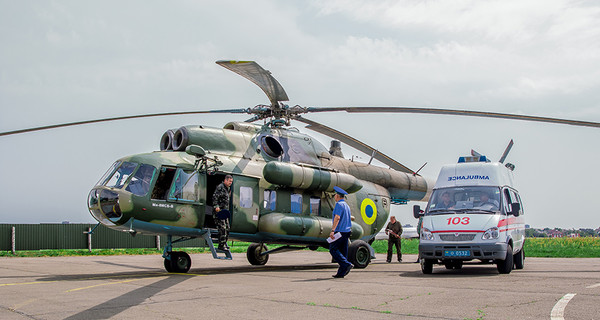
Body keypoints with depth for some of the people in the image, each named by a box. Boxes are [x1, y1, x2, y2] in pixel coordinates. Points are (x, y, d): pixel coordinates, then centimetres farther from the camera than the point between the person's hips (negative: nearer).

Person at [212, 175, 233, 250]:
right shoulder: (220, 187, -9)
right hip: (219, 211, -10)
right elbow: (215, 197, -20)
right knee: (222, 228, -13)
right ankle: (221, 245, -11)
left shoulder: (227, 188, 20)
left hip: (225, 212, 10)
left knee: (227, 228, 11)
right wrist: (216, 206, -28)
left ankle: (224, 243, 21)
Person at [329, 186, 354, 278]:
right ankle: (341, 272, 6)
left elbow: (337, 218, -21)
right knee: (343, 252, 7)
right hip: (347, 231, 9)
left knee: (333, 250, -6)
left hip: (340, 231, -9)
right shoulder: (347, 205, 19)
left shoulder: (339, 204, -10)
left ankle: (347, 264, -18)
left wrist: (332, 230, -26)